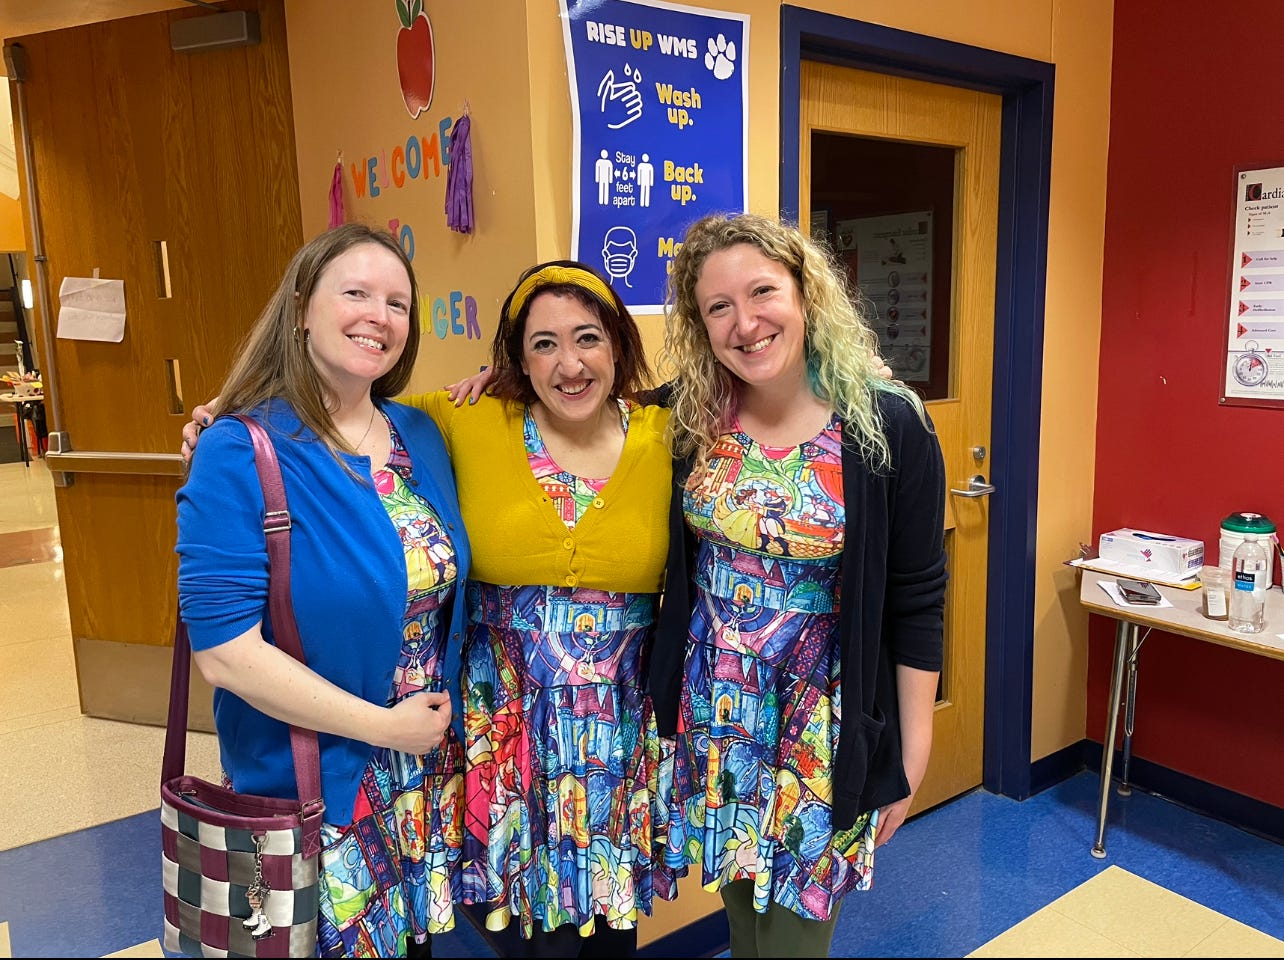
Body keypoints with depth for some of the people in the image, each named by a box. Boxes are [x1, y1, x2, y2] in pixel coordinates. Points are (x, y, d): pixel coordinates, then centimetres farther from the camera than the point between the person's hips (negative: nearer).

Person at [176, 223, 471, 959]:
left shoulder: (422, 436, 0)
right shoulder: (241, 456, -18)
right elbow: (224, 650, -22)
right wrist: (384, 727, -18)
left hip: (433, 772, 5)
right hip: (313, 785, -5)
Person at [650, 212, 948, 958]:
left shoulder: (889, 425, -15)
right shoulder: (689, 418, -6)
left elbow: (916, 599, -9)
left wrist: (914, 746, -6)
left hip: (824, 720, -3)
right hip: (714, 709, 4)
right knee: (740, 898, 22)